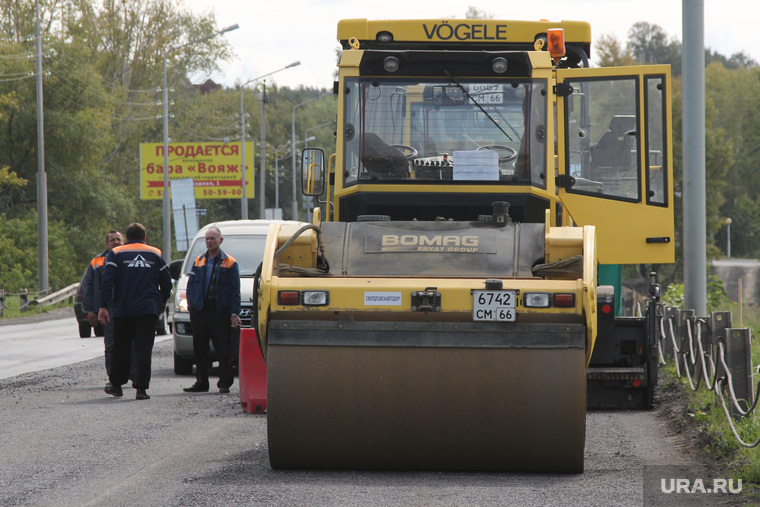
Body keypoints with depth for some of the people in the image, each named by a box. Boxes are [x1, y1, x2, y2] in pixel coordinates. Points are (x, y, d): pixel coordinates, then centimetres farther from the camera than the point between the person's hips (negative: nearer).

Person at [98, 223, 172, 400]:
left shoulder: (115, 254, 4)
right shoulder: (155, 254, 8)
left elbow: (107, 281, -8)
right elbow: (166, 282, 10)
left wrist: (103, 306, -10)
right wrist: (162, 301, 27)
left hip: (122, 310, 0)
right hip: (148, 310, 0)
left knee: (121, 348, 11)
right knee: (144, 349, -2)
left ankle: (116, 385, 21)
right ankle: (141, 387, -11)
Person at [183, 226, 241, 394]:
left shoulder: (229, 263, 4)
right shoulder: (198, 261, 16)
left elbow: (235, 290, 0)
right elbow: (190, 285, 17)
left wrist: (234, 313, -7)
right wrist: (191, 305, 2)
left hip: (220, 311, -4)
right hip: (200, 310, 4)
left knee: (223, 349, -4)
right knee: (200, 349, 7)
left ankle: (224, 383, 0)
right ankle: (201, 382, 14)